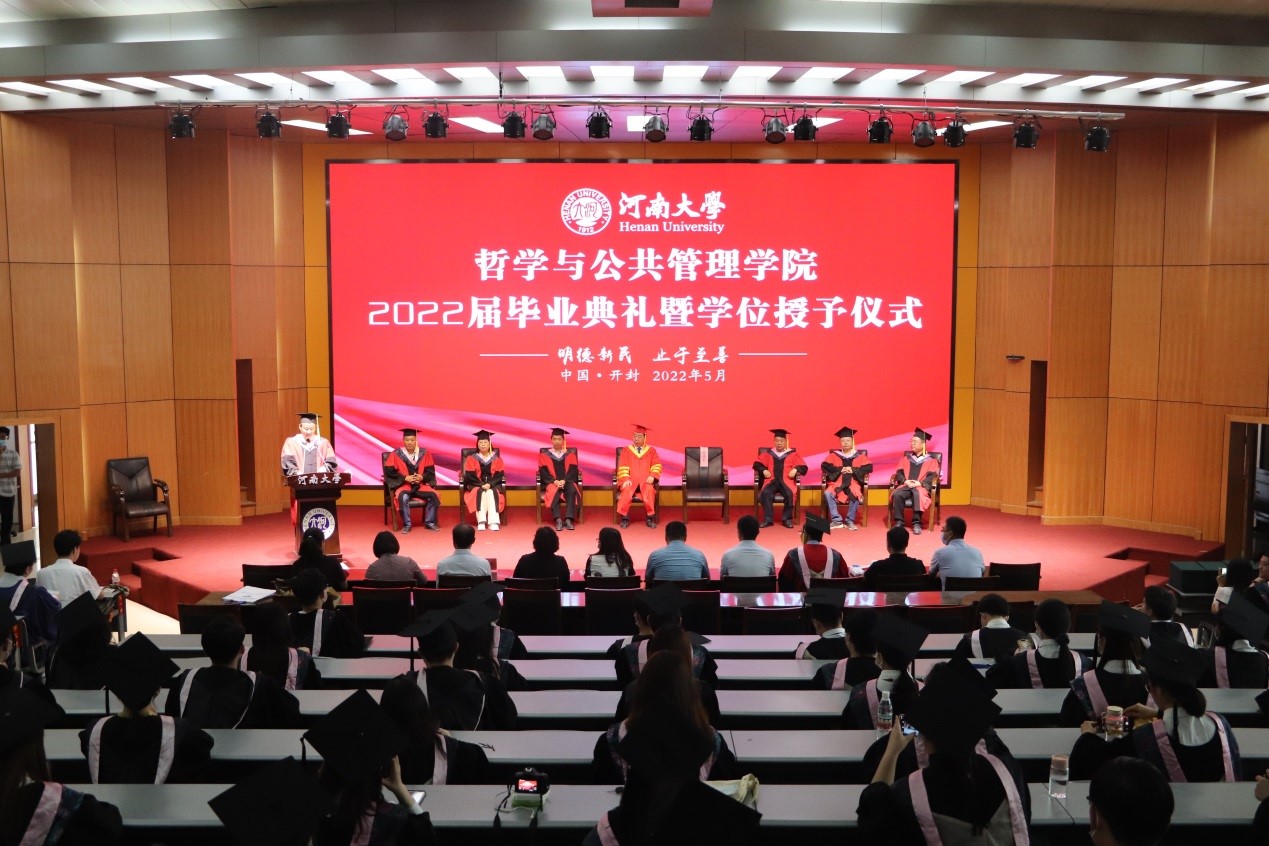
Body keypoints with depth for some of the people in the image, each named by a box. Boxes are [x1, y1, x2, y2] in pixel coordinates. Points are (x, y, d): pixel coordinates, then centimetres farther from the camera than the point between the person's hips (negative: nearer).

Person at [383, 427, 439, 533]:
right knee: (403, 498, -35)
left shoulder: (424, 453, 1)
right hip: (403, 485, -3)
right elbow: (389, 472, -6)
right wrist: (405, 478, -16)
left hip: (421, 485, 3)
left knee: (434, 496, -23)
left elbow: (430, 471, 6)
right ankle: (406, 525, -18)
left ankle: (430, 523, -5)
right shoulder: (396, 454, -5)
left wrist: (422, 477, -14)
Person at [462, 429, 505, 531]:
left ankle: (493, 522, -43)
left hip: (493, 487, 0)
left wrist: (489, 484, -18)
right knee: (481, 493, -34)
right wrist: (482, 485, -17)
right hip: (476, 486, 0)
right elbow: (469, 476, -3)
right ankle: (481, 522, -44)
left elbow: (500, 475, -1)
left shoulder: (497, 459, 9)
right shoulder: (471, 459, 7)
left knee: (491, 493, -33)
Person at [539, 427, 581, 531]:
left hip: (567, 482, 1)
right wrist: (555, 481, -16)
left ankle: (568, 519, -39)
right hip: (551, 483, -1)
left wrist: (564, 481, -16)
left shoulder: (570, 455, 14)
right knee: (554, 492, -36)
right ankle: (558, 520, -43)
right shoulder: (544, 455, 12)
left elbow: (573, 471, 2)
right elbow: (543, 472, 1)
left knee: (572, 490, -34)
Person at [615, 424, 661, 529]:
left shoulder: (651, 451, 15)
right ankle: (624, 517, -27)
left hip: (645, 480, 0)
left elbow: (656, 466, 6)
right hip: (630, 480, 0)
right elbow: (623, 467, 3)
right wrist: (625, 479, -14)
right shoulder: (626, 450, 12)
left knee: (649, 490, -35)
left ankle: (650, 517, -25)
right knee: (627, 490, -35)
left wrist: (652, 476, -13)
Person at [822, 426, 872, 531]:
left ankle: (850, 521, -17)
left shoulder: (860, 455, 13)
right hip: (837, 482, 1)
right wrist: (840, 469, -11)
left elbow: (869, 467, 1)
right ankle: (836, 521, -22)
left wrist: (853, 470, -11)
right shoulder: (834, 455, 14)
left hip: (853, 483, -1)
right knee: (827, 493, -30)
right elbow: (824, 466, 1)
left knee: (856, 495, -34)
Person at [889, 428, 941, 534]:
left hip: (921, 487, -3)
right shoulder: (906, 458, 20)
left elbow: (932, 476, -1)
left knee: (917, 495, -39)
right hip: (905, 485, 3)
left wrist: (919, 483, -17)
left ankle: (916, 523, -34)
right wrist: (905, 481, -10)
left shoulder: (931, 460, 11)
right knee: (897, 494, -31)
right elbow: (899, 472, 11)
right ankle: (899, 521, -25)